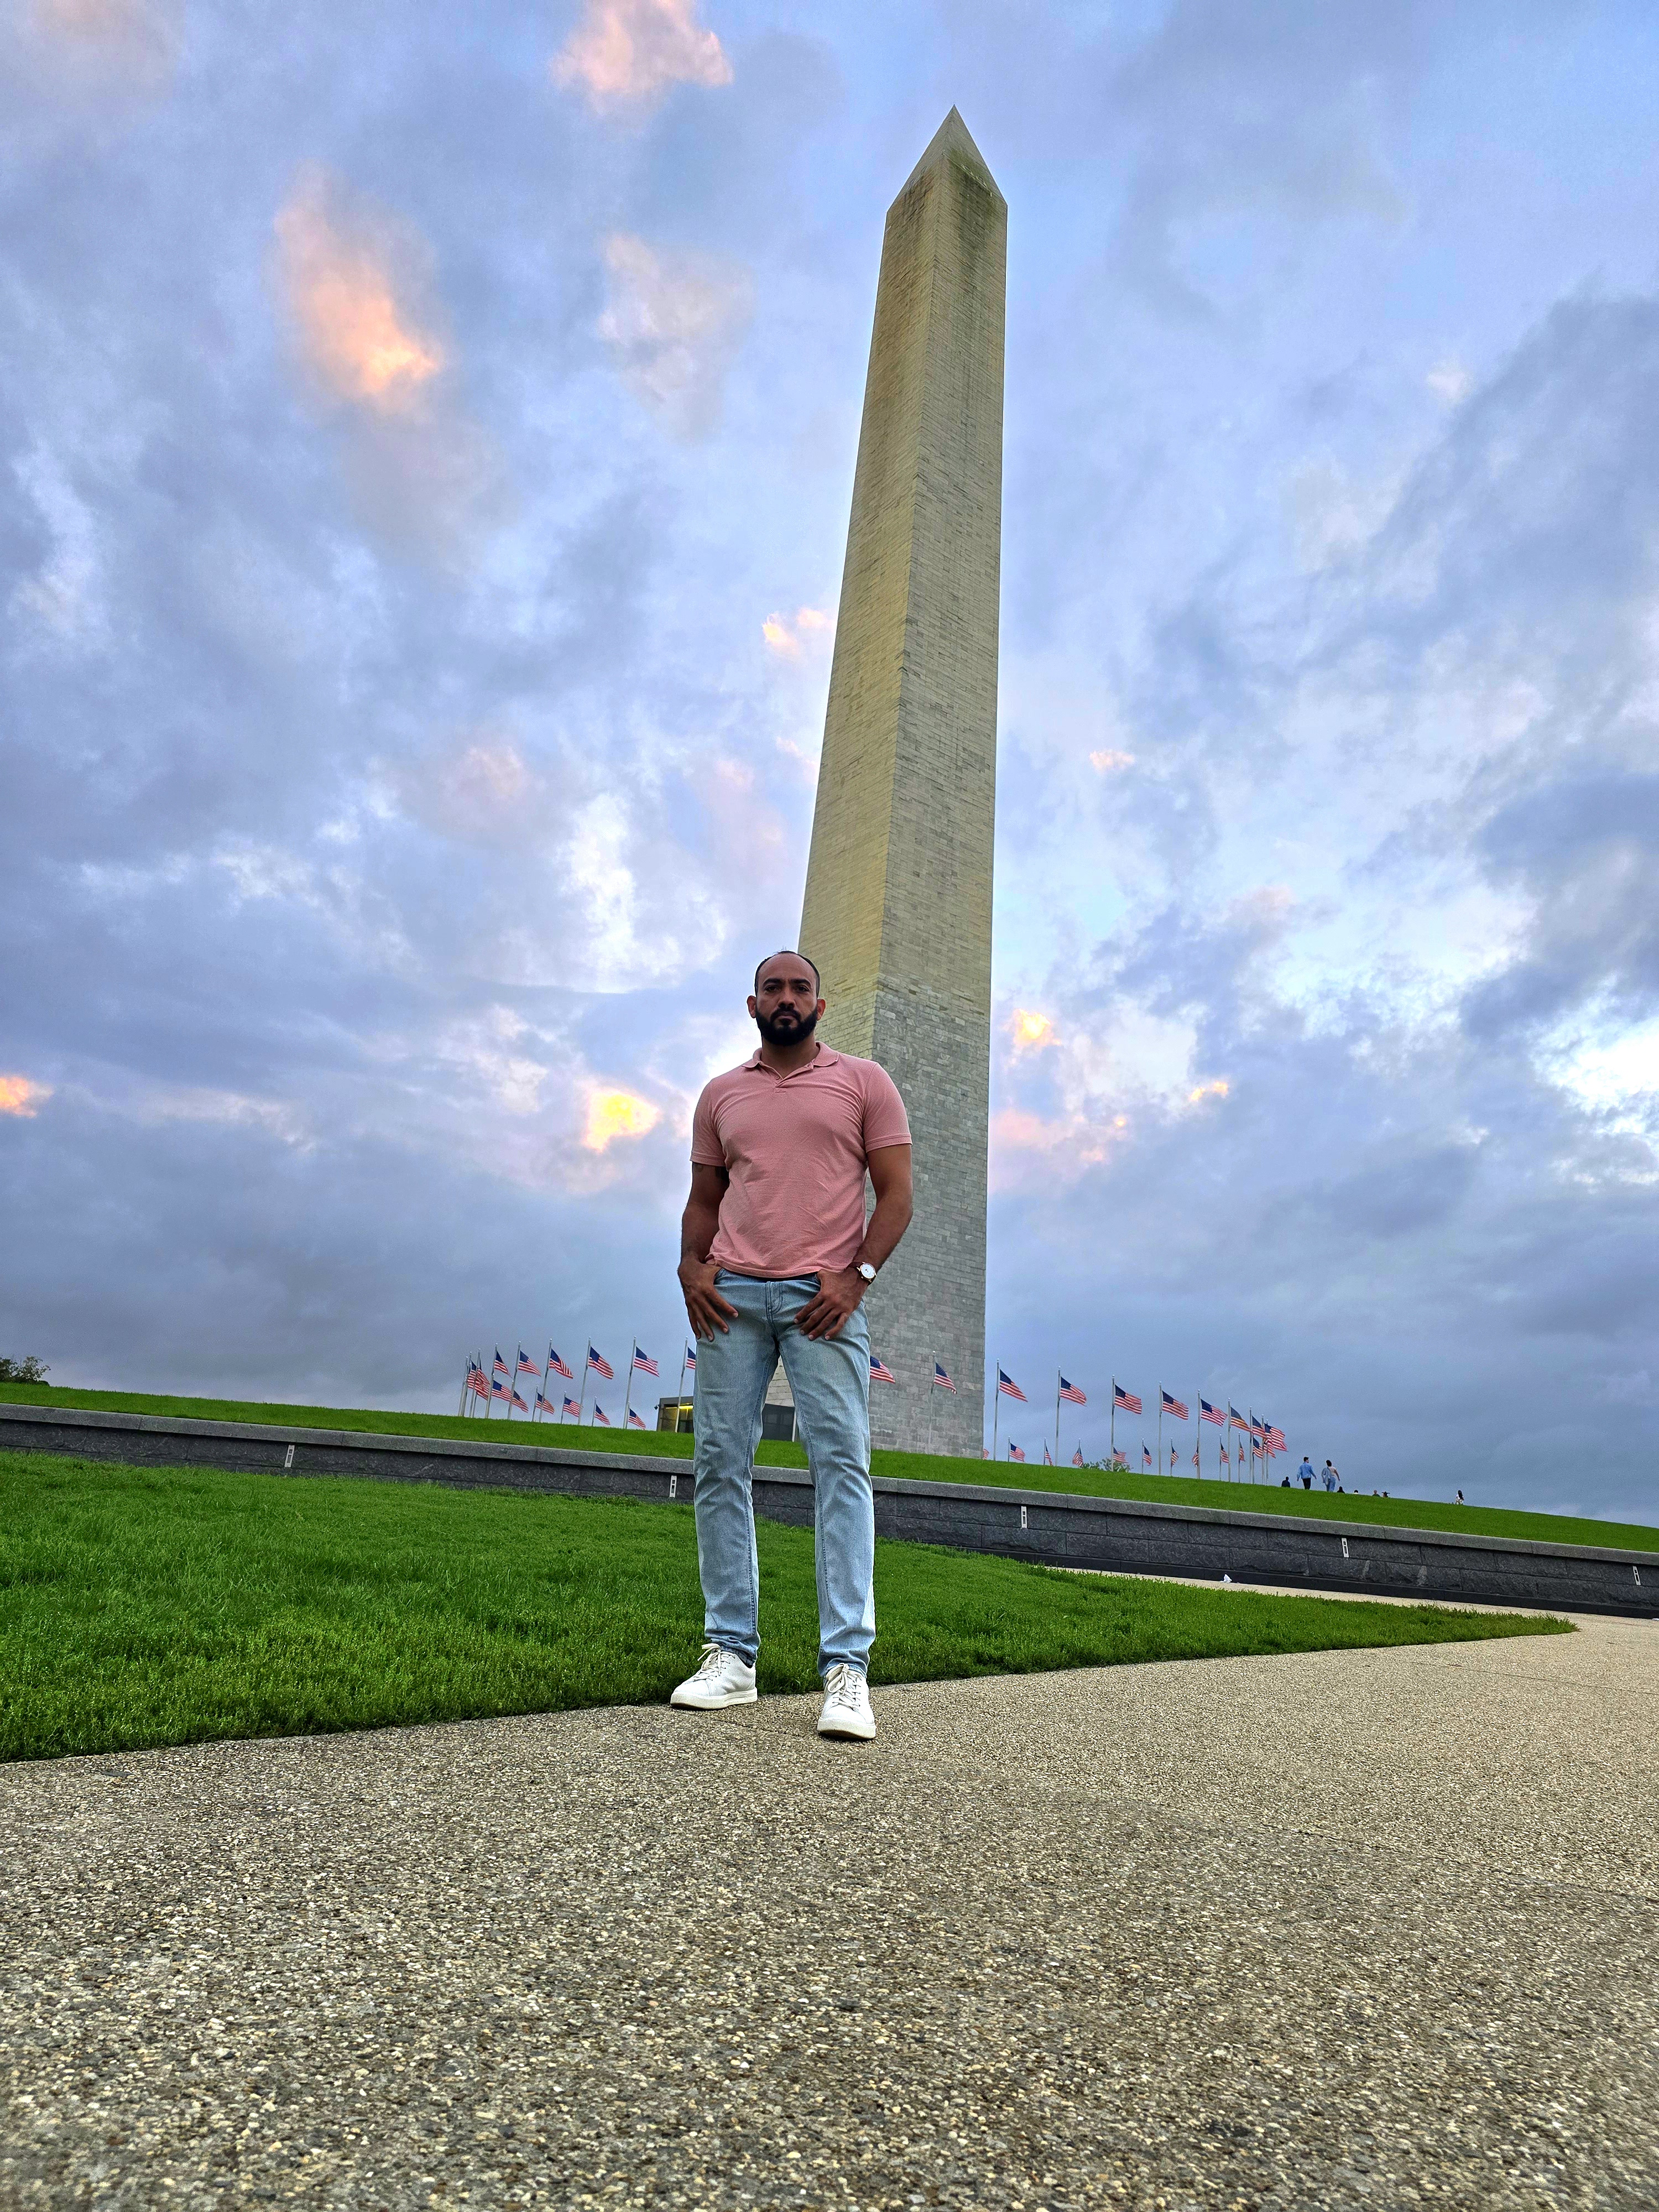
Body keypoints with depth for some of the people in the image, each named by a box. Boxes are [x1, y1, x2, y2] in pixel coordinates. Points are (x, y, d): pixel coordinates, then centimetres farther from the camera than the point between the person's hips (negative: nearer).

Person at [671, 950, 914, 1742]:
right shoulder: (720, 1094, 18)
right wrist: (691, 1265, 2)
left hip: (825, 1295, -3)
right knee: (720, 1462, 2)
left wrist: (855, 1275, -10)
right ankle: (731, 1654, 12)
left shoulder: (864, 1082, 8)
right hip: (732, 1295, 3)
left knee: (842, 1462, -10)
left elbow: (895, 1194, 3)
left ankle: (846, 1668, -6)